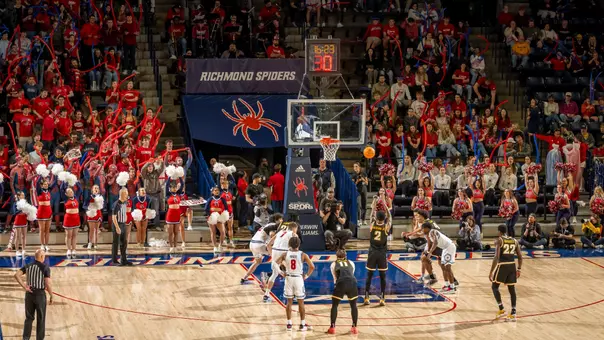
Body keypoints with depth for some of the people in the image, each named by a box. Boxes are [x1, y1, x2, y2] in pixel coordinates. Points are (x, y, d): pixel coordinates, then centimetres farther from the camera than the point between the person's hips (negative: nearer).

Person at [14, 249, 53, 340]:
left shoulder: (28, 266, 2)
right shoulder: (45, 267, -12)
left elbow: (17, 275, -8)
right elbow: (48, 284, -17)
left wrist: (24, 287, -7)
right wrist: (51, 296, -5)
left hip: (29, 294, 4)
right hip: (40, 294, -4)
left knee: (29, 318, 16)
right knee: (41, 319, 10)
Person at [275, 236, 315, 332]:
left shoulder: (285, 254, -2)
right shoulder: (302, 255, -7)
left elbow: (276, 264, -5)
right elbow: (312, 267, -13)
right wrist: (307, 275, 0)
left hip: (288, 278, 2)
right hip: (299, 278, -2)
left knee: (289, 302, 11)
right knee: (301, 302, 7)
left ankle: (289, 324, 12)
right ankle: (302, 325, 9)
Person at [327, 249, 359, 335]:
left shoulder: (334, 264, 23)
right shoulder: (351, 263, 27)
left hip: (341, 283, -1)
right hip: (352, 283, 2)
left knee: (334, 305, 14)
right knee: (353, 305, 19)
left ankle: (332, 327, 9)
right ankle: (354, 328, 17)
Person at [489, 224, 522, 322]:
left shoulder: (499, 240, -6)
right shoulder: (514, 241, 11)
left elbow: (496, 257, -15)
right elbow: (520, 256, 10)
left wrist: (491, 272, -14)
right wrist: (519, 269, 19)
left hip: (502, 265, -5)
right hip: (512, 266, 5)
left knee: (494, 286, 11)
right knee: (512, 289, 10)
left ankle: (502, 309, 2)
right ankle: (513, 313, 5)